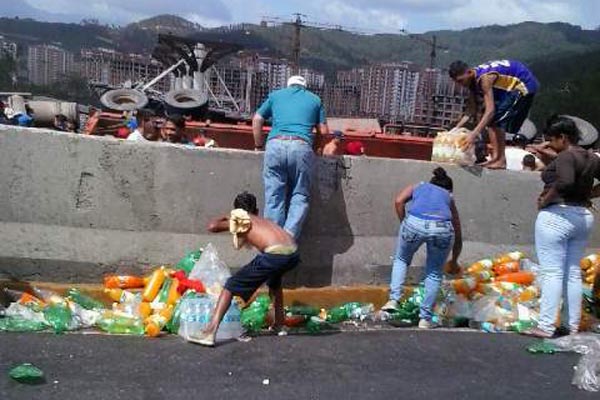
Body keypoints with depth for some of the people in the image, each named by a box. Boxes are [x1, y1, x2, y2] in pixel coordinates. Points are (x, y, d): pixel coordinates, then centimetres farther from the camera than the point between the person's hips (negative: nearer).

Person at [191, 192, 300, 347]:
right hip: (293, 254, 6)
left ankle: (209, 333, -7)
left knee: (230, 287, 4)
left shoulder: (240, 220, 19)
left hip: (274, 255, -6)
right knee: (274, 278, 40)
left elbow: (212, 227, 10)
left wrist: (225, 218, 30)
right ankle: (279, 324, 44)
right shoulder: (264, 221, 35)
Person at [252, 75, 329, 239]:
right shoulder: (314, 99, 23)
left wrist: (259, 146, 26)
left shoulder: (276, 95, 25)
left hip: (276, 145, 1)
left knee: (274, 196, 4)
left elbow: (257, 120, 19)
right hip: (301, 147, -1)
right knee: (300, 195, 6)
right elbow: (323, 131, 17)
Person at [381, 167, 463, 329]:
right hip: (442, 228, 1)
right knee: (434, 274, 20)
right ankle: (425, 318, 18)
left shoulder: (418, 186, 33)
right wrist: (454, 262, 50)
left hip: (415, 223, -1)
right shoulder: (449, 197, 35)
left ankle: (393, 300, 12)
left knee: (401, 260, 26)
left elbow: (399, 201, 10)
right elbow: (458, 237, 37)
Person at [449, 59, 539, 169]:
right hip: (512, 87, 10)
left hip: (523, 85, -10)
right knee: (491, 120, 6)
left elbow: (490, 110, -37)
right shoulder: (473, 81, -2)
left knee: (497, 120, -18)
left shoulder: (484, 78, -30)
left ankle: (501, 160, -14)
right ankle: (495, 157, 4)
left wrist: (474, 134, -43)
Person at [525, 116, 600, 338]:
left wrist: (545, 200, -19)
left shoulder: (565, 156, -14)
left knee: (552, 273, -6)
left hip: (557, 215, -8)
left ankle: (546, 327, -5)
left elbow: (565, 181, -31)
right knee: (573, 273, 13)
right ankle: (573, 326, 17)